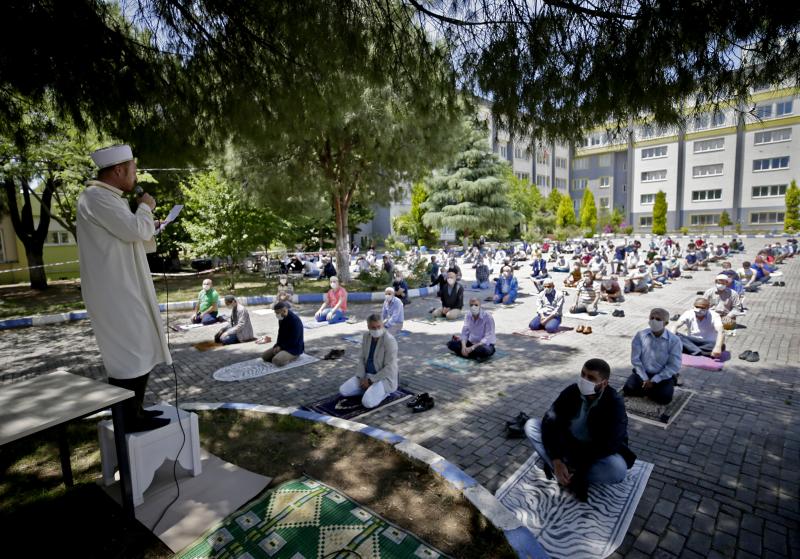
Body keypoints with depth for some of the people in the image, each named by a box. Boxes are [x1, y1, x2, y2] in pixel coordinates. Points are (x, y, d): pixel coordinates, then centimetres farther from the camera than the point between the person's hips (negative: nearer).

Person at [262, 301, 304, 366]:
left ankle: (293, 357, -3)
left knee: (276, 361, -27)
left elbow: (294, 340, -23)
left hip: (294, 348, -9)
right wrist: (277, 346, -5)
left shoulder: (295, 320, -24)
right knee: (264, 356, 5)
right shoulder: (282, 319, 3)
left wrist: (281, 347, -17)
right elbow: (280, 334, 12)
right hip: (283, 345, 9)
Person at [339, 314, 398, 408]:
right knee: (343, 391, -4)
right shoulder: (366, 336, -2)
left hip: (384, 378, -7)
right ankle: (371, 389, 9)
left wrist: (370, 381, -19)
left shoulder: (389, 340, -25)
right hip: (368, 375, 7)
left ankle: (384, 392, 0)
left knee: (367, 403, -28)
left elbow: (389, 368, -24)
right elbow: (362, 359, 4)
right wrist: (361, 379, -9)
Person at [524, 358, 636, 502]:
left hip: (595, 454, -3)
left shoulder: (615, 403, -23)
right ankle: (572, 477, -19)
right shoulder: (571, 391, -15)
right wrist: (557, 461, -31)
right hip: (567, 445, 3)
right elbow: (551, 422, -19)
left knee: (618, 469, -35)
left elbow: (608, 445, -29)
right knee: (531, 425, -16)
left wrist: (576, 470, -30)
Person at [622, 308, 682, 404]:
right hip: (642, 373, 2)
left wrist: (654, 380, -16)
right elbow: (635, 359, -5)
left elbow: (674, 366, -12)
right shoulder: (640, 335, -6)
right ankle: (653, 390, 7)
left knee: (664, 397, -26)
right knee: (629, 388, -20)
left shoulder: (674, 340, -11)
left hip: (663, 376, -2)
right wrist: (645, 379, -12)